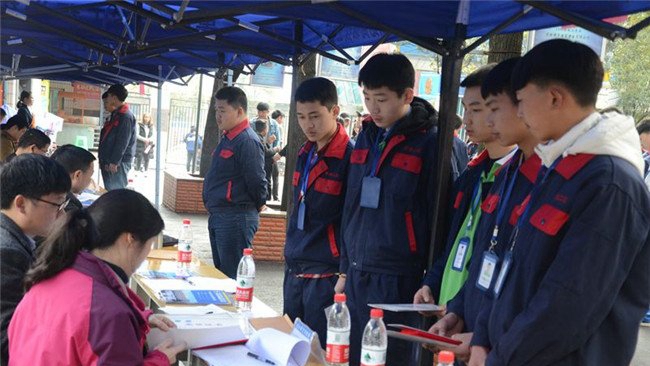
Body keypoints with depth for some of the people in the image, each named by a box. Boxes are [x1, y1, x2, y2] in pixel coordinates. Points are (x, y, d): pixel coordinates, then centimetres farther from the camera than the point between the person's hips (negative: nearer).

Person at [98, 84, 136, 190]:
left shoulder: (126, 116, -14)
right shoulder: (116, 115, 18)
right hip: (110, 162, 10)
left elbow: (122, 143, -20)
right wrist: (104, 161, 20)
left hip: (117, 164, -10)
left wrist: (114, 162, -22)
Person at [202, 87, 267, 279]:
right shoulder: (228, 138, 14)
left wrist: (259, 205, -3)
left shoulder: (248, 141, -18)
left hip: (236, 219, -10)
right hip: (218, 217, 10)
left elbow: (256, 180, -19)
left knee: (234, 276, -5)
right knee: (220, 272, 18)